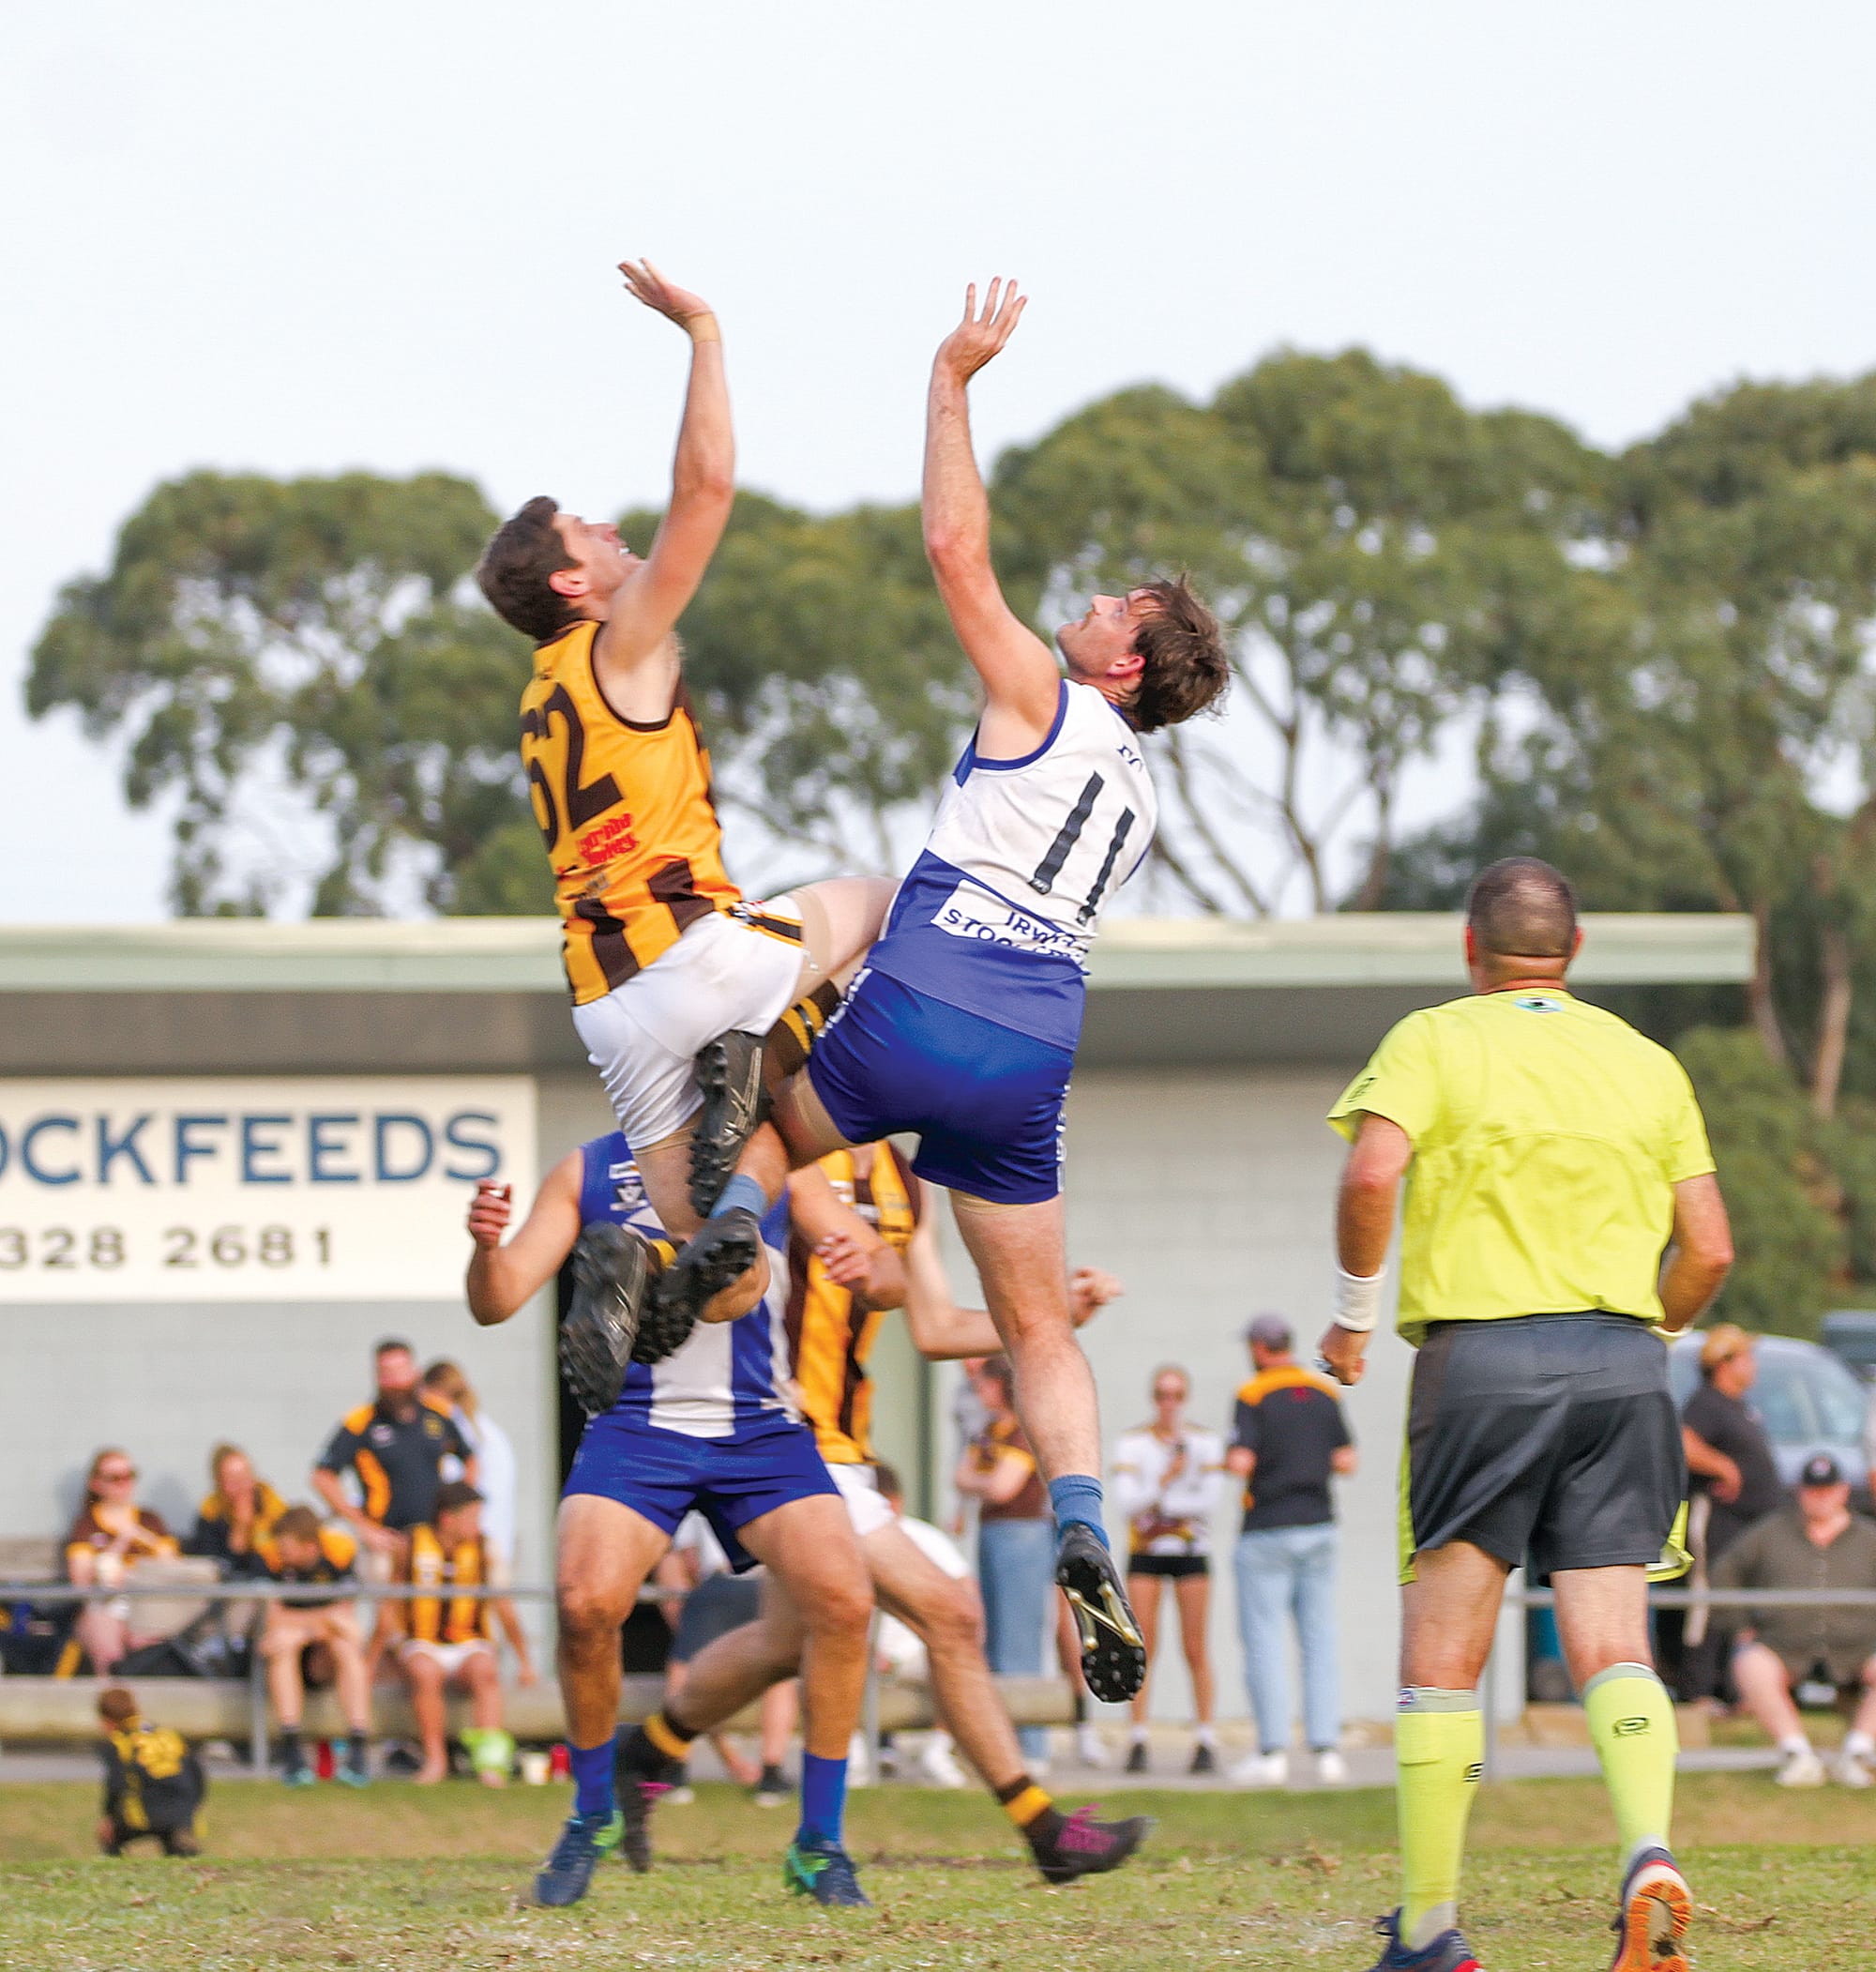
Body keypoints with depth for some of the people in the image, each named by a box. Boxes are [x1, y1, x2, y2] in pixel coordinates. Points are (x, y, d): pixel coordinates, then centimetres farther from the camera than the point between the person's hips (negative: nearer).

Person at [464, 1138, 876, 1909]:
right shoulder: (587, 1171, 10)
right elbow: (496, 1302, 3)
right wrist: (486, 1245, -21)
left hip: (761, 1431, 1)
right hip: (637, 1429, -1)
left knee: (844, 1600, -21)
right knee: (586, 1600, -26)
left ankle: (818, 1845, -4)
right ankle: (594, 1813, 1)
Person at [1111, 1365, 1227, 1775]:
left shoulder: (1205, 1441, 3)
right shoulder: (1133, 1442, 3)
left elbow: (1209, 1499, -6)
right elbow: (1126, 1501, -7)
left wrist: (1160, 1508, -10)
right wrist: (1164, 1481, -20)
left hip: (1191, 1552, 0)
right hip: (1145, 1554, 0)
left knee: (1195, 1648, -3)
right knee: (1142, 1645, -6)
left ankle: (1206, 1741, 1)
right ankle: (1138, 1741, -3)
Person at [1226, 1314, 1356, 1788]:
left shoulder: (1253, 1397, -8)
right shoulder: (1325, 1394, 6)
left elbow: (1241, 1463, -16)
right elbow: (1346, 1461, 5)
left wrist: (1231, 1458, 6)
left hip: (1267, 1530, -5)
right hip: (1317, 1526, 5)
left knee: (1265, 1642, -1)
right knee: (1319, 1642, 6)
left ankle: (1272, 1752, -5)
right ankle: (1326, 1748, 0)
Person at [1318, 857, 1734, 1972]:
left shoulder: (1435, 1043, 3)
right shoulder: (1648, 1064, 14)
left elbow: (1372, 1174, -15)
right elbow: (1709, 1252, 10)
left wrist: (1354, 1314, -1)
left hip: (1482, 1358, -3)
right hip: (1622, 1363, 3)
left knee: (1443, 1660, 4)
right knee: (1611, 1648, 0)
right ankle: (1649, 1849, -27)